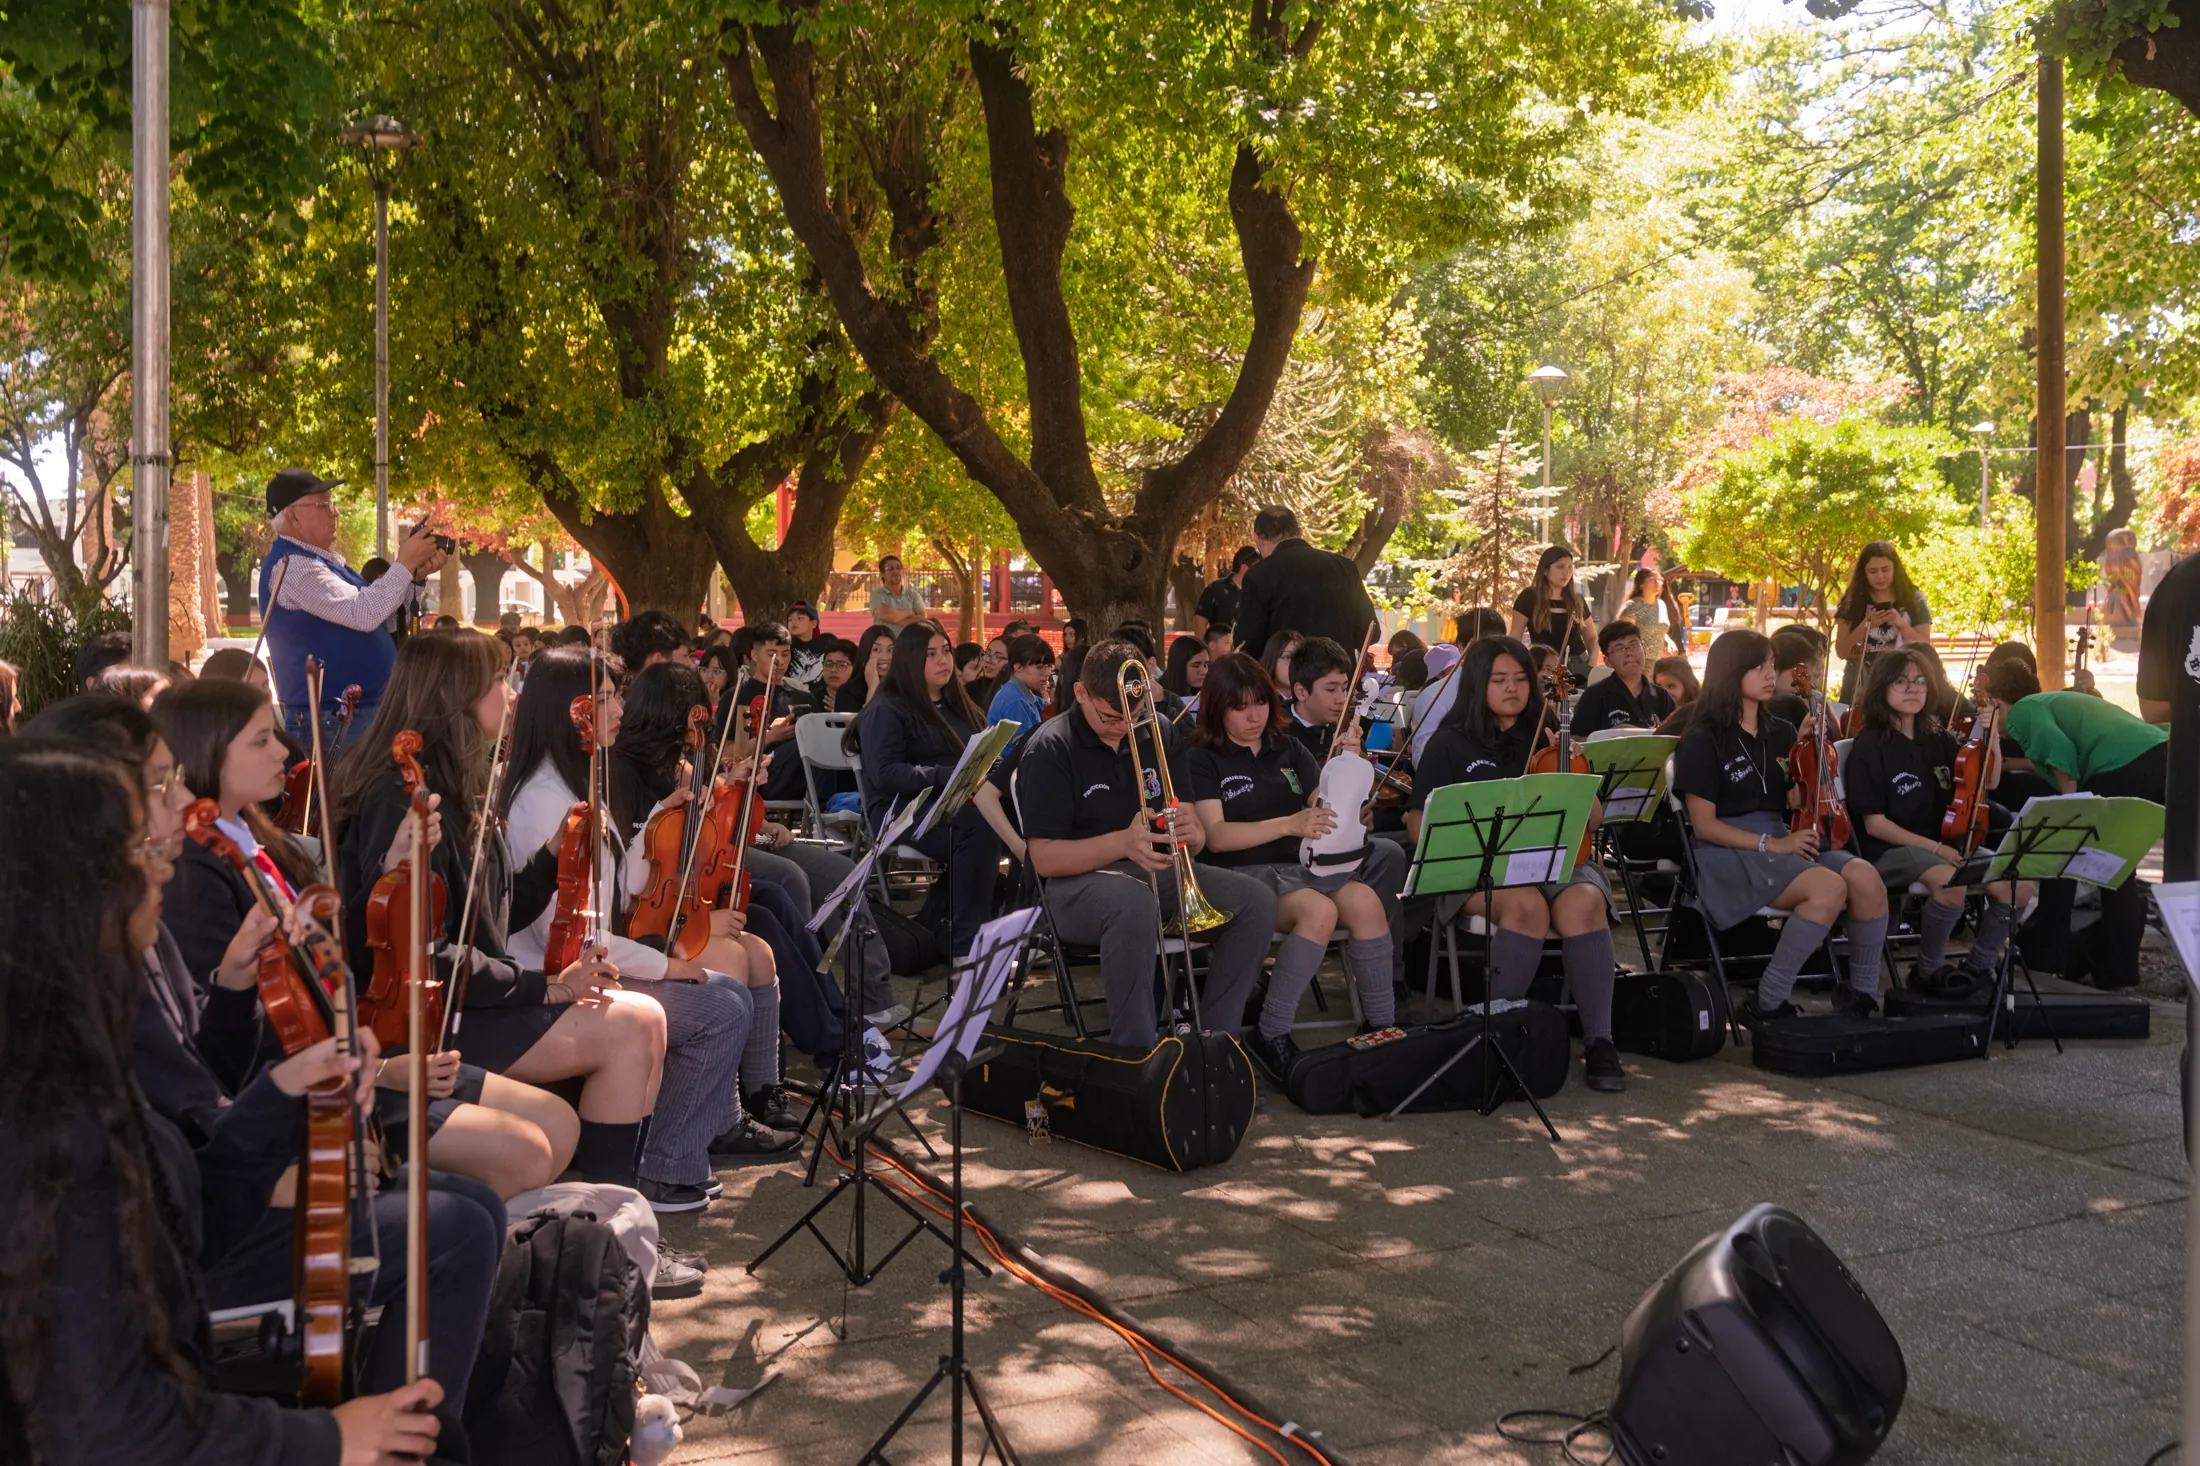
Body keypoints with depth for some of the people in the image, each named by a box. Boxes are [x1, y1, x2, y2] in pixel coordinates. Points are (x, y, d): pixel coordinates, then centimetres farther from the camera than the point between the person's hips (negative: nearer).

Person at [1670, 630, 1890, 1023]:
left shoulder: (1782, 733, 15)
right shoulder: (1703, 741, -3)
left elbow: (1800, 804, 14)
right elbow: (1704, 826, -8)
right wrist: (1770, 844, -16)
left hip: (1783, 845, 6)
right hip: (1729, 854, -6)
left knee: (1866, 878, -24)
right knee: (1829, 887, -32)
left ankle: (1862, 994, -9)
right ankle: (1765, 1003, -22)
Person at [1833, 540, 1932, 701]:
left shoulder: (1913, 600, 1)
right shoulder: (1852, 602, 1)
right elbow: (1842, 651, -3)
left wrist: (1901, 624, -15)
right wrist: (1865, 626, -16)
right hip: (1859, 687, 1)